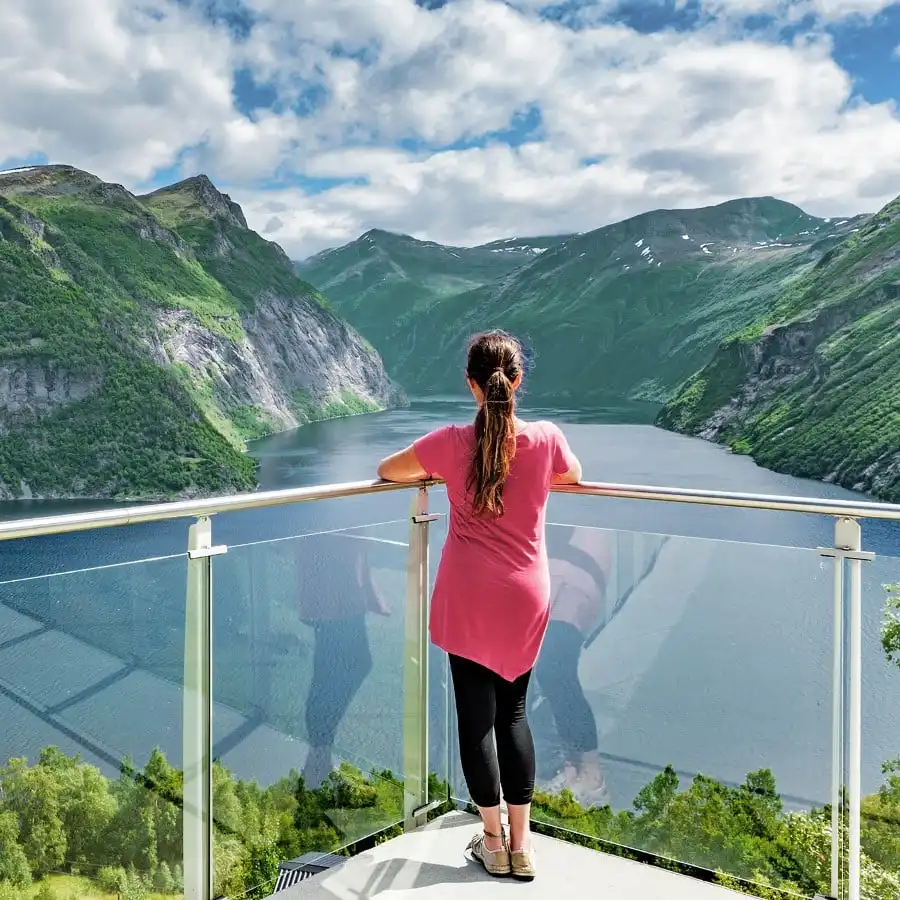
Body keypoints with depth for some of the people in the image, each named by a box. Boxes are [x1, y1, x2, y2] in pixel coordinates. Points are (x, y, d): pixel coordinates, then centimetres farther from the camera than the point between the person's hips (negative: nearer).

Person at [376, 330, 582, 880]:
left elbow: (387, 470, 6)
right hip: (526, 599, 2)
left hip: (468, 599, -2)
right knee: (514, 710, 15)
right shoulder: (546, 439, -7)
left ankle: (494, 842, 18)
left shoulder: (452, 443, -9)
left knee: (476, 713, 8)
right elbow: (574, 477, 15)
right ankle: (521, 844, 20)